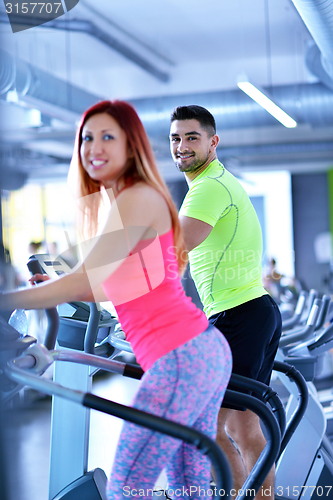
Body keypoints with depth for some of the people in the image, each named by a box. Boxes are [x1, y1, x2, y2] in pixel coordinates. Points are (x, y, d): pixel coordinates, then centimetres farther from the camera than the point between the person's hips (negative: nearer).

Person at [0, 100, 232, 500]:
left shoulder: (138, 198, -12)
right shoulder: (109, 203, 18)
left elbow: (84, 282, -19)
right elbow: (114, 287, 22)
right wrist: (50, 286, 21)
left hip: (180, 357, -10)